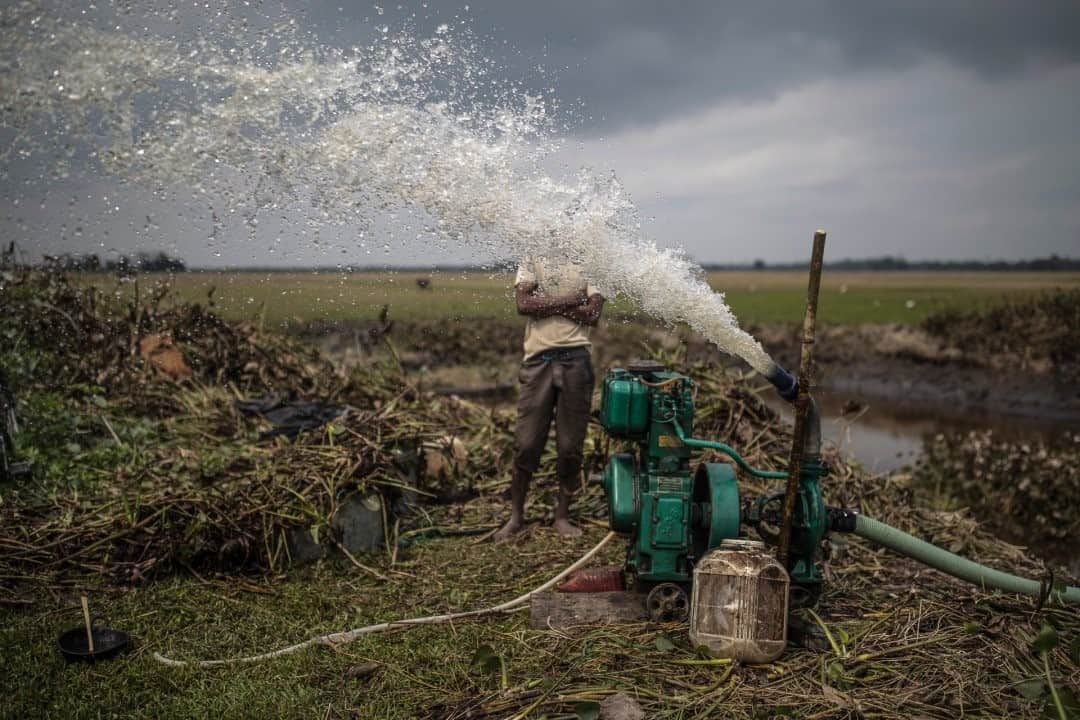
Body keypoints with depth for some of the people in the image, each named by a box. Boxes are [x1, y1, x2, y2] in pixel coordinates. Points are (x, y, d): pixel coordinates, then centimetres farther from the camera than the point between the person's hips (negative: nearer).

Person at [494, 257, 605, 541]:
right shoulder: (532, 265, 14)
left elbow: (593, 315, -2)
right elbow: (524, 305, -4)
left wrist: (545, 304, -4)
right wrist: (569, 300, -4)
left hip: (576, 360, 1)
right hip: (539, 361, 0)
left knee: (570, 446, 3)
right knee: (526, 445, -1)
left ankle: (562, 516, 17)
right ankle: (516, 516, 13)